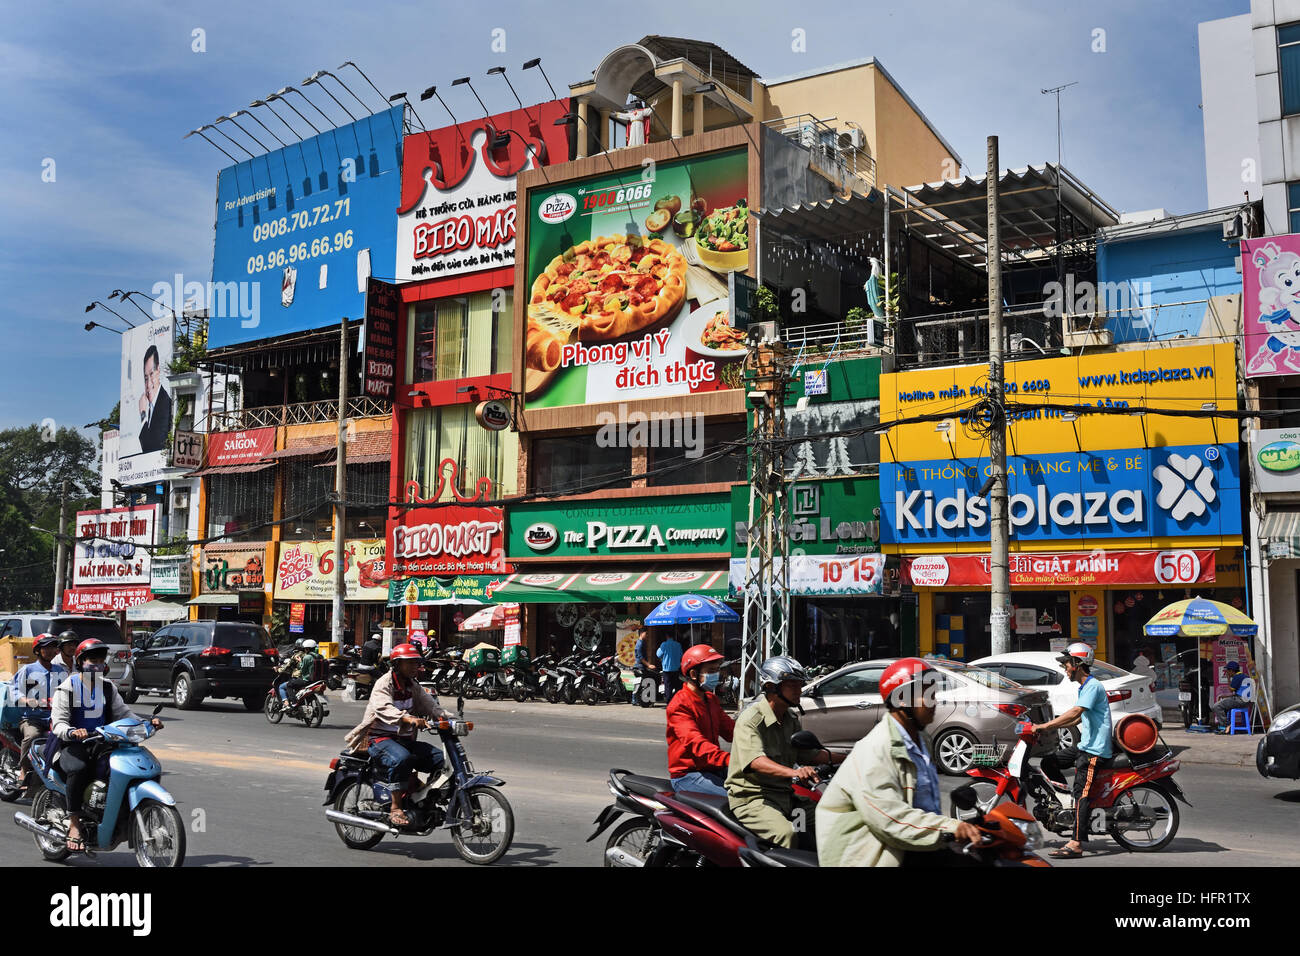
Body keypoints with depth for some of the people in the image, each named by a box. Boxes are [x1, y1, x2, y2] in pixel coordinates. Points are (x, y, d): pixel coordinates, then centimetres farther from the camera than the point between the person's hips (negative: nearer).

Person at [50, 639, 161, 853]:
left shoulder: (108, 687, 15)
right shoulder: (67, 688, -1)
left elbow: (123, 713, 12)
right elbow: (58, 722, -9)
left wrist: (147, 723, -6)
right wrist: (72, 732, -32)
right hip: (73, 744, -4)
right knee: (78, 769, -37)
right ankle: (74, 824, -27)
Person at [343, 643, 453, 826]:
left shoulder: (413, 686, 16)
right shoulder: (384, 683, -9)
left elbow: (430, 705, 9)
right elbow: (383, 708, -29)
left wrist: (451, 719, -10)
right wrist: (408, 718, -46)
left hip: (405, 738, 7)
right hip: (380, 738, -7)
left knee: (442, 758, -12)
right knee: (402, 759, -38)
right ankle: (395, 808, -29)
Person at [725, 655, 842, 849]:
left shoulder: (790, 719, 15)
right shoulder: (750, 719, -15)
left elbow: (806, 753, 20)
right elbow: (755, 760, -31)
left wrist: (843, 758, 8)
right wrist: (793, 772, -47)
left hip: (785, 794, 8)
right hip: (752, 797, -8)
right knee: (785, 833, -33)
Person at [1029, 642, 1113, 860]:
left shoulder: (1093, 686, -14)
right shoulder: (1085, 687, 18)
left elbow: (1075, 713, -26)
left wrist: (1044, 726, -24)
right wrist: (1050, 726, 19)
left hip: (1095, 750, -10)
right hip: (1085, 746, 10)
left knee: (1081, 794, -14)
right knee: (1048, 763, 9)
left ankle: (1076, 844, -18)